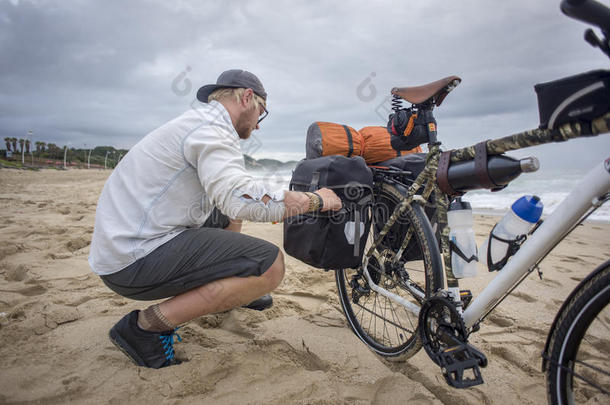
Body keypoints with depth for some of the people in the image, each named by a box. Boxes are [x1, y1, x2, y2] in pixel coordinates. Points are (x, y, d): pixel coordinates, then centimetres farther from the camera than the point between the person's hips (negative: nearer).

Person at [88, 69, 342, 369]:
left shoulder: (197, 120, 16)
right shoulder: (211, 129, -15)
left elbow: (225, 193, 23)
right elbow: (242, 198, -31)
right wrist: (316, 200, -17)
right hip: (135, 261, -10)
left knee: (228, 214, 23)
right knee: (270, 265, -20)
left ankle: (229, 293, 34)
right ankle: (146, 325, -12)